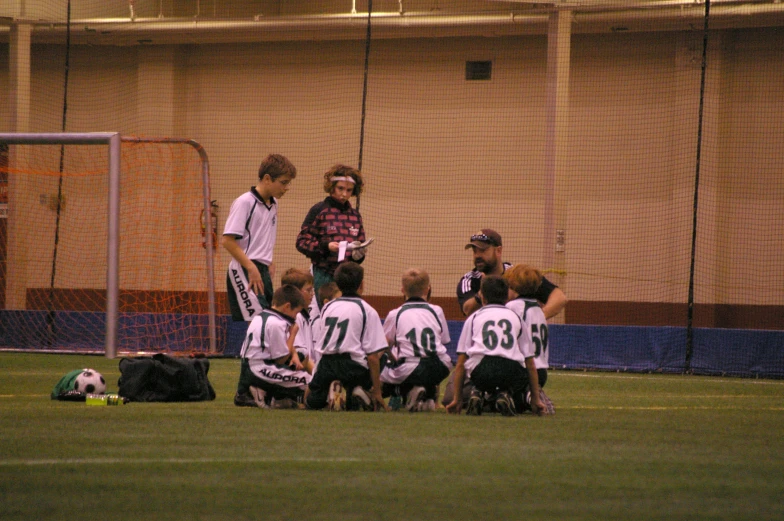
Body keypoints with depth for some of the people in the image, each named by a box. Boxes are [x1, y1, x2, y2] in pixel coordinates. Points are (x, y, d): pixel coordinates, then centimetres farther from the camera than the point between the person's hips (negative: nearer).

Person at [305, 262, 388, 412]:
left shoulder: (328, 307, 13)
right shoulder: (368, 311, -2)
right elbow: (373, 355, -7)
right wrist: (377, 392, -3)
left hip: (326, 363, 3)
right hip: (354, 365, -3)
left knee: (311, 402, 24)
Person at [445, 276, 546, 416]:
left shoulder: (474, 317, 25)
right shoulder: (516, 317, 27)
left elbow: (461, 364, 18)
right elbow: (530, 365, 23)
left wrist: (457, 399, 22)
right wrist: (536, 399, 28)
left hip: (479, 369, 0)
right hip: (512, 370, 0)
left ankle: (478, 396, -3)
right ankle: (506, 395, -10)